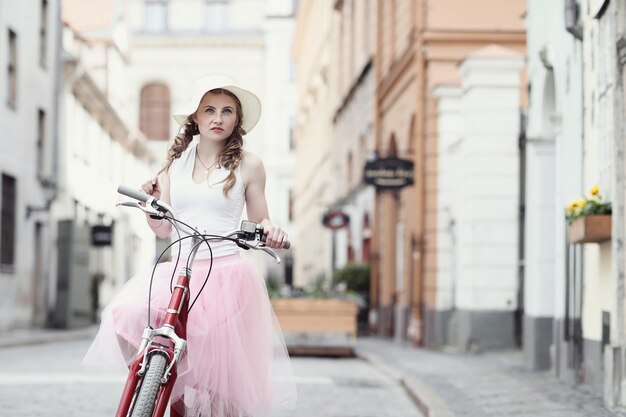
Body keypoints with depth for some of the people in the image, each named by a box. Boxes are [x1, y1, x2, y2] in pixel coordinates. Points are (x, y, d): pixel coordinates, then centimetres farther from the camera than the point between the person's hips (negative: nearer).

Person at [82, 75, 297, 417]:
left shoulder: (247, 165, 5)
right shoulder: (175, 162, 12)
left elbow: (259, 222, 9)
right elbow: (163, 229, 13)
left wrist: (270, 231, -14)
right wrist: (150, 201, -7)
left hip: (226, 274, -3)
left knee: (222, 379, -5)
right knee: (127, 316, -24)